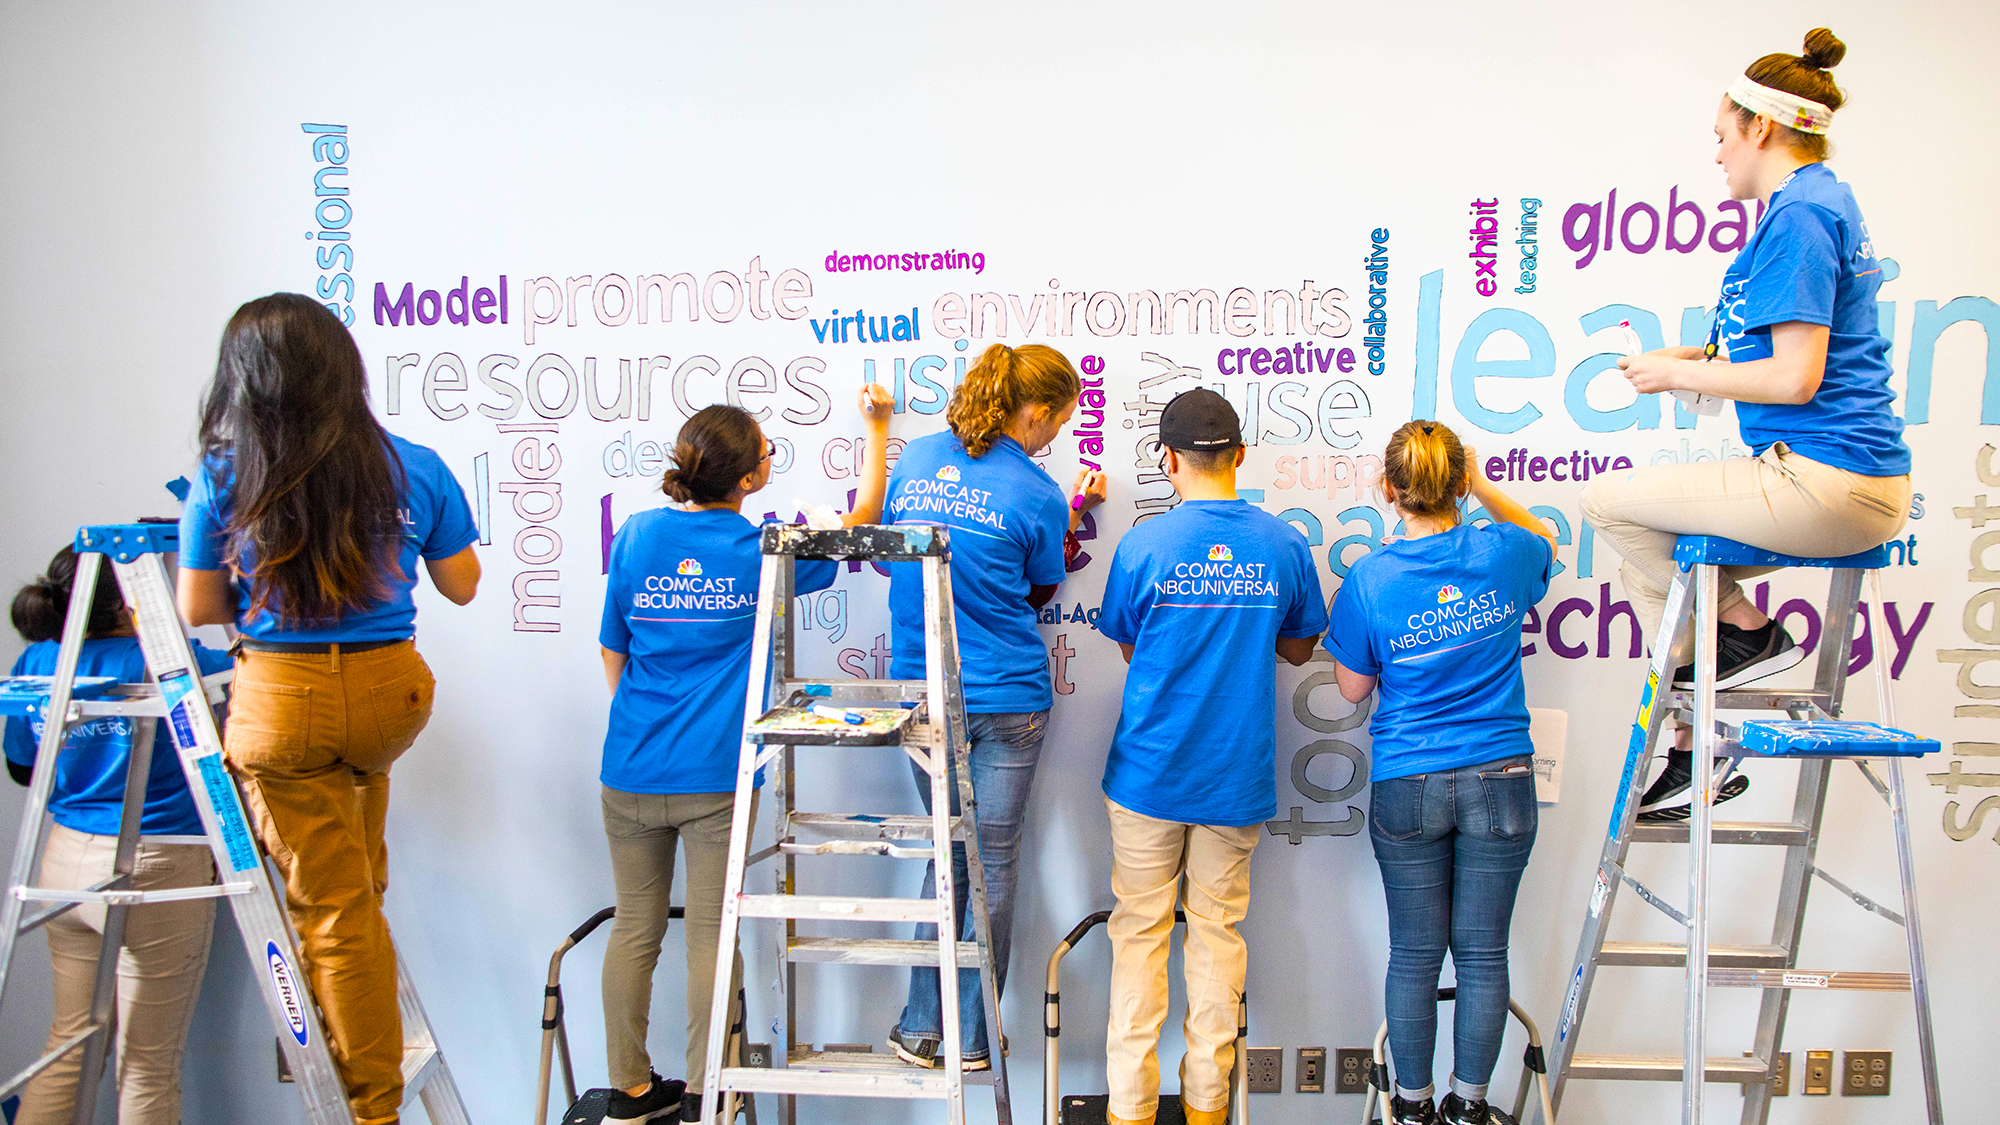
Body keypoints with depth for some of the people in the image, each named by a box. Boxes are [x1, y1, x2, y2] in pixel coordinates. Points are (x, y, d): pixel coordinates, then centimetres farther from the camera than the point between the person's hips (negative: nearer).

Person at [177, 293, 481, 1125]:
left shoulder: (222, 480, -7)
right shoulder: (415, 470, -4)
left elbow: (199, 612, 1)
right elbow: (462, 586, 7)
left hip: (282, 700, -2)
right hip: (393, 689, 3)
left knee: (333, 909, 7)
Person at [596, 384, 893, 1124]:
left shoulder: (637, 536, 1)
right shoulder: (765, 552, -6)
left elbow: (612, 652, 10)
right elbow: (861, 518, 10)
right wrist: (877, 426, 22)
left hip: (632, 768, 4)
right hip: (714, 776, -3)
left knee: (634, 929, 13)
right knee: (711, 935, 7)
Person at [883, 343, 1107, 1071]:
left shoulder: (915, 458, 3)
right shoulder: (1037, 495, -9)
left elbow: (886, 554, 16)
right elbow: (1037, 594, 5)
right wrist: (1076, 511, 12)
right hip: (1007, 698, -4)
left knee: (947, 852, 18)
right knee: (993, 862, 9)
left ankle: (921, 1029, 21)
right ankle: (970, 1039, 19)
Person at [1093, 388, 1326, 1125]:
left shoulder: (1143, 546, -10)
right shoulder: (1283, 545, -4)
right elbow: (1298, 648, 10)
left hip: (1149, 769, -2)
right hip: (1238, 774, 2)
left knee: (1140, 932, 9)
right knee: (1218, 932, 13)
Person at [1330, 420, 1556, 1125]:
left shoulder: (1369, 579, -11)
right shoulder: (1505, 554, -6)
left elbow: (1353, 688, 1)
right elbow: (1546, 543, 21)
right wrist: (1482, 487, 17)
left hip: (1407, 788, -1)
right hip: (1500, 782, 2)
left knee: (1414, 955, 10)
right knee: (1482, 953, 12)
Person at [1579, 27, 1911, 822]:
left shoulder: (1796, 215, -15)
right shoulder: (1829, 203, 18)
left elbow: (1796, 378, -21)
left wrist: (1678, 374, -8)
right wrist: (1704, 358, 16)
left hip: (1825, 486, -11)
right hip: (1870, 485, 11)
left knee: (1609, 501, -6)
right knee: (1656, 550, 17)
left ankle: (1746, 629, 7)